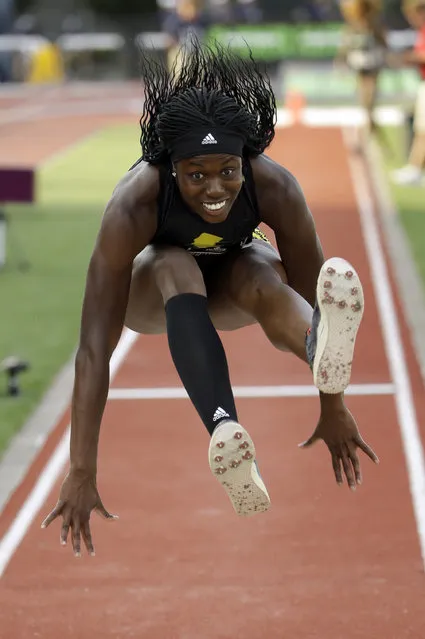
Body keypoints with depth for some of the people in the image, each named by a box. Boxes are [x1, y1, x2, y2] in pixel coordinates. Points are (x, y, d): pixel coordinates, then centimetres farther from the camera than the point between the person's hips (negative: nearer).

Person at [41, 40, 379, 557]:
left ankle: (324, 354, -68)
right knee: (176, 268, -38)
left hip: (230, 273, 1)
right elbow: (94, 348, -38)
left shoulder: (276, 189, -32)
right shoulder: (133, 206, -37)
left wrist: (334, 407, -19)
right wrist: (81, 473, -40)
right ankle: (224, 433, -58)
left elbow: (312, 297, -21)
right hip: (152, 290, -1)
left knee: (263, 276, -35)